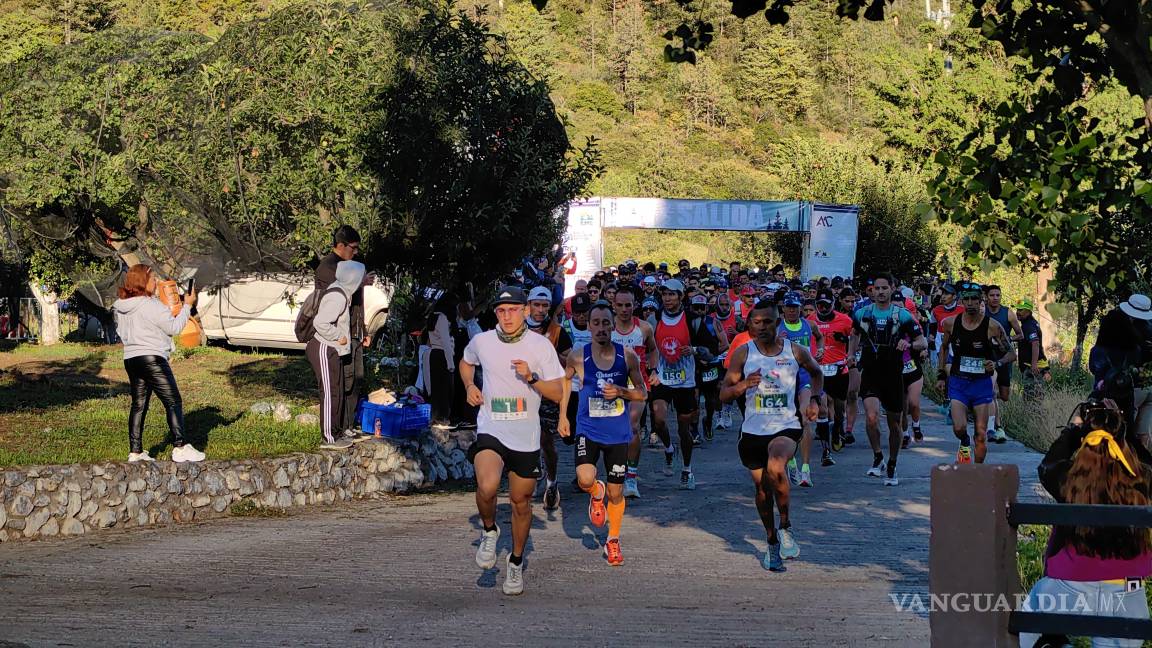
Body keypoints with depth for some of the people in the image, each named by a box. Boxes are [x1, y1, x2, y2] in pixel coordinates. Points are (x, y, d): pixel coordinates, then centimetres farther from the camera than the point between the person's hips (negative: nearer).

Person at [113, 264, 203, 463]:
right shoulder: (151, 305, -14)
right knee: (173, 402, -4)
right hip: (152, 358, -8)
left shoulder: (121, 307, 10)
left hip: (130, 358, 8)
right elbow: (174, 327, -10)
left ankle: (135, 452, 11)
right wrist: (187, 306, 0)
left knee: (139, 405, 12)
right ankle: (180, 447, -10)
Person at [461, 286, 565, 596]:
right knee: (487, 487, -27)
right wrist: (469, 386, 5)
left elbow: (557, 393, -4)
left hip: (526, 438, 1)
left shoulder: (541, 345, -4)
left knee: (521, 502, 10)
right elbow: (466, 362, 25)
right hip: (490, 431, -1)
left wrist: (531, 378, -21)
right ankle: (489, 530, 3)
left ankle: (516, 561, 31)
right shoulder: (482, 342, 1)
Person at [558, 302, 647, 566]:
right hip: (588, 430, -1)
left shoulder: (628, 356, -6)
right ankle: (596, 493, 13)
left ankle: (613, 541, 30)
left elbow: (642, 393, 3)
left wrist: (621, 392, -17)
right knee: (585, 479, -25)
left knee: (616, 492, 8)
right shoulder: (578, 357, -7)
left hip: (618, 434, 1)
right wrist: (562, 415, 13)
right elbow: (566, 379, 15)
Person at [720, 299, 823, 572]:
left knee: (775, 469, -31)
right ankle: (772, 543, 32)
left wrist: (814, 400, 5)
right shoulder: (742, 354, -4)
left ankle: (786, 527, -9)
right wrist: (743, 385, -22)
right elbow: (723, 394, -2)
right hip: (753, 430, 2)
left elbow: (817, 372, 19)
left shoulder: (795, 351, -3)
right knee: (762, 488, 11)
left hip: (786, 427, -2)